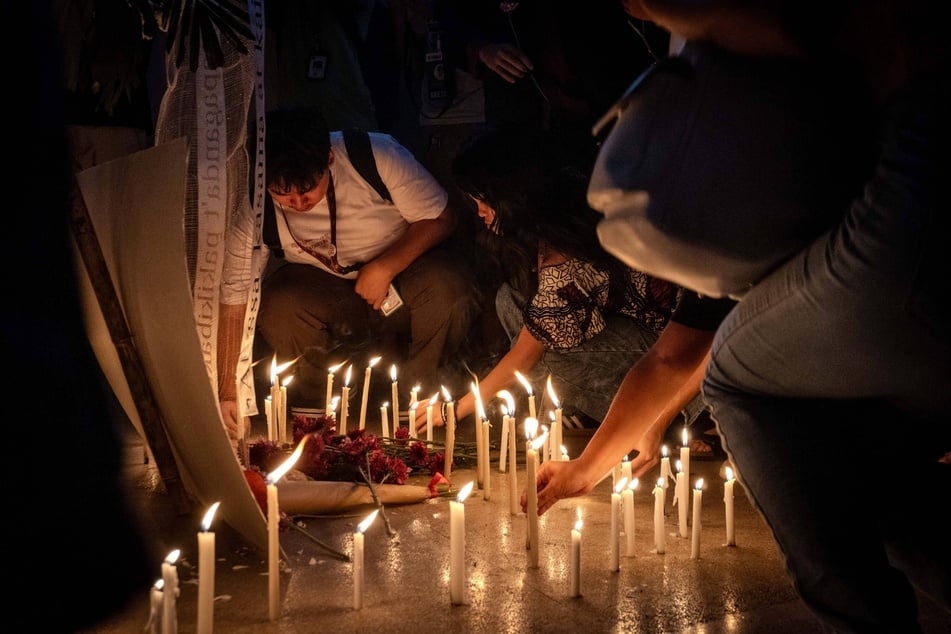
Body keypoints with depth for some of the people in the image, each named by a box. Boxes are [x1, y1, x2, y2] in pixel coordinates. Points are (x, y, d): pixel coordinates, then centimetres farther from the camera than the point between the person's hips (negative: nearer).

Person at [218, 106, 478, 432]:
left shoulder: (380, 155, -26)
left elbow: (438, 218, -14)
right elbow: (233, 301, -18)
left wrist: (384, 268, -27)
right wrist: (227, 392, -20)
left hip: (402, 260, 0)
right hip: (320, 286, 1)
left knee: (446, 287, -33)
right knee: (276, 308, -32)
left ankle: (419, 385, -2)